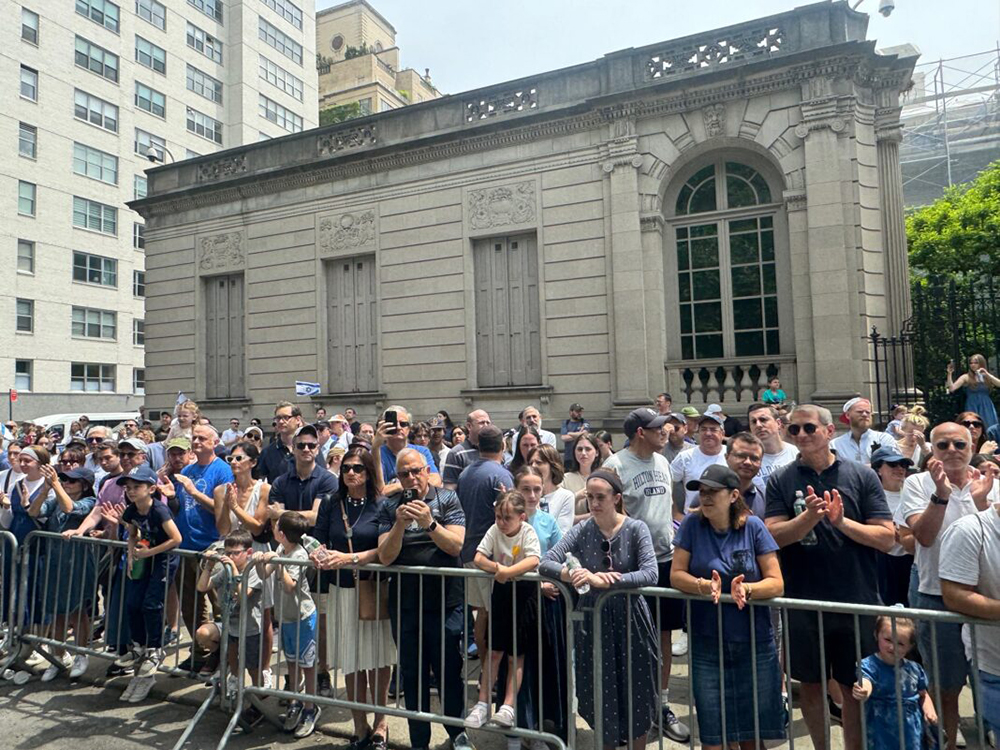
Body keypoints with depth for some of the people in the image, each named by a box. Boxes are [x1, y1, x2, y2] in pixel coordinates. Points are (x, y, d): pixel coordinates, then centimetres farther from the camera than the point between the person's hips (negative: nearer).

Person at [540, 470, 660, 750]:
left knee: (636, 698, 13)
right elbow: (545, 564, -14)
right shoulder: (580, 531, -5)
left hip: (630, 620, -1)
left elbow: (650, 575, -23)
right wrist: (573, 575, -33)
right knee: (599, 699, 13)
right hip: (592, 621, 1)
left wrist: (603, 580, -32)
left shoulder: (636, 529, -10)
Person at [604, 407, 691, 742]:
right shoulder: (616, 465, -13)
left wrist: (673, 532, 12)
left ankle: (662, 704, 28)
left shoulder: (662, 461, 9)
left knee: (664, 634, 14)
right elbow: (606, 512, -13)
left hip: (667, 557, 6)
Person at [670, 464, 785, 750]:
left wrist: (747, 589, -26)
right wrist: (703, 586, -24)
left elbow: (776, 583, -6)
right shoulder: (692, 524, -5)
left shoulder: (753, 526, -5)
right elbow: (676, 575, -4)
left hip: (754, 641, 0)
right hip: (707, 643, 0)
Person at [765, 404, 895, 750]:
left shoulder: (862, 475, -1)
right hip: (803, 602, 1)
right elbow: (773, 536, -9)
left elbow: (887, 537, -4)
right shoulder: (780, 481, 0)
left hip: (857, 602, 0)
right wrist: (808, 517, -25)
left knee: (855, 687, 13)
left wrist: (843, 522, -19)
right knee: (811, 685, 14)